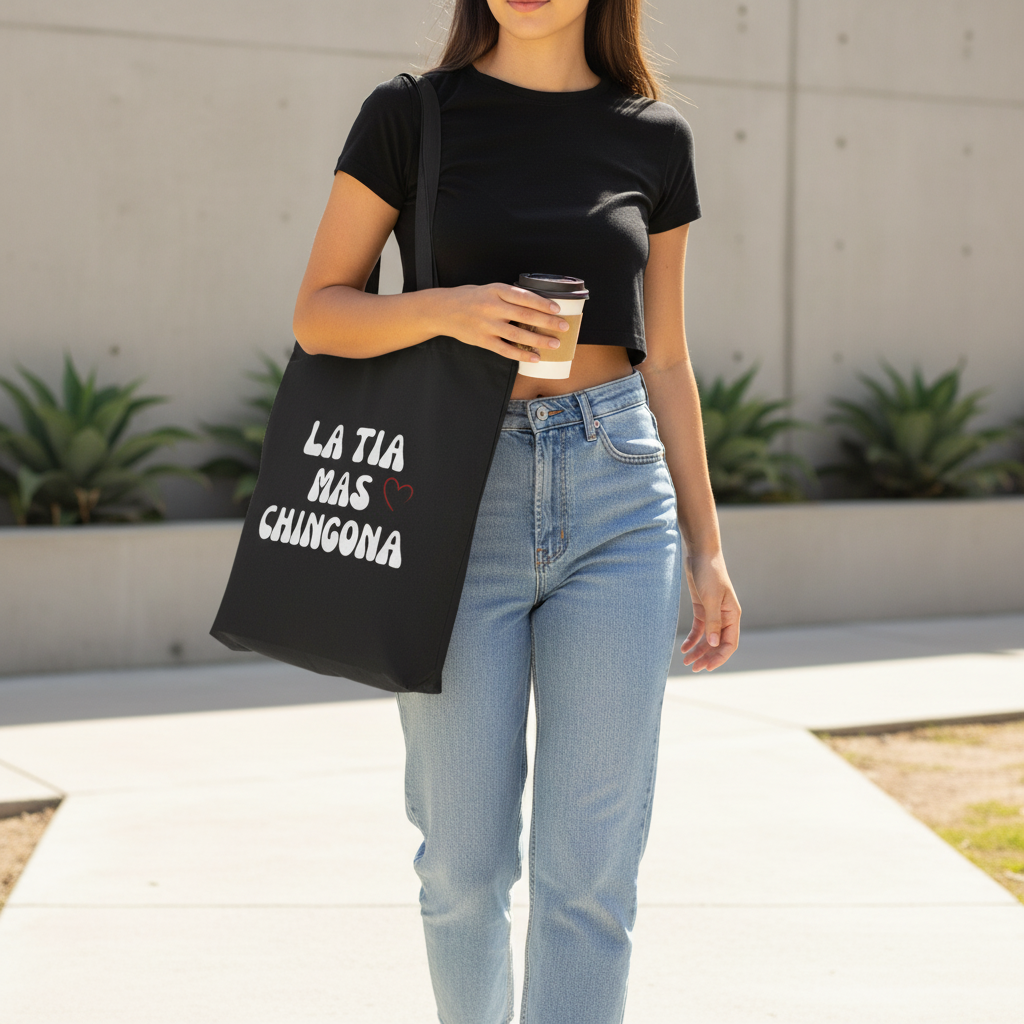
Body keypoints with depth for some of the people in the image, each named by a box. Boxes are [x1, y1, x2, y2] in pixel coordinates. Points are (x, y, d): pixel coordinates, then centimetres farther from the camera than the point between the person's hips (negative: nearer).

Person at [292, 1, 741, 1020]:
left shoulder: (653, 137, 8)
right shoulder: (410, 114, 1)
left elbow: (663, 361, 12)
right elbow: (318, 314, 1)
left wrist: (705, 547, 9)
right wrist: (447, 307, -19)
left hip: (617, 495, 2)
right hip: (461, 500, -1)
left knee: (591, 869, -1)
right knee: (465, 862, 6)